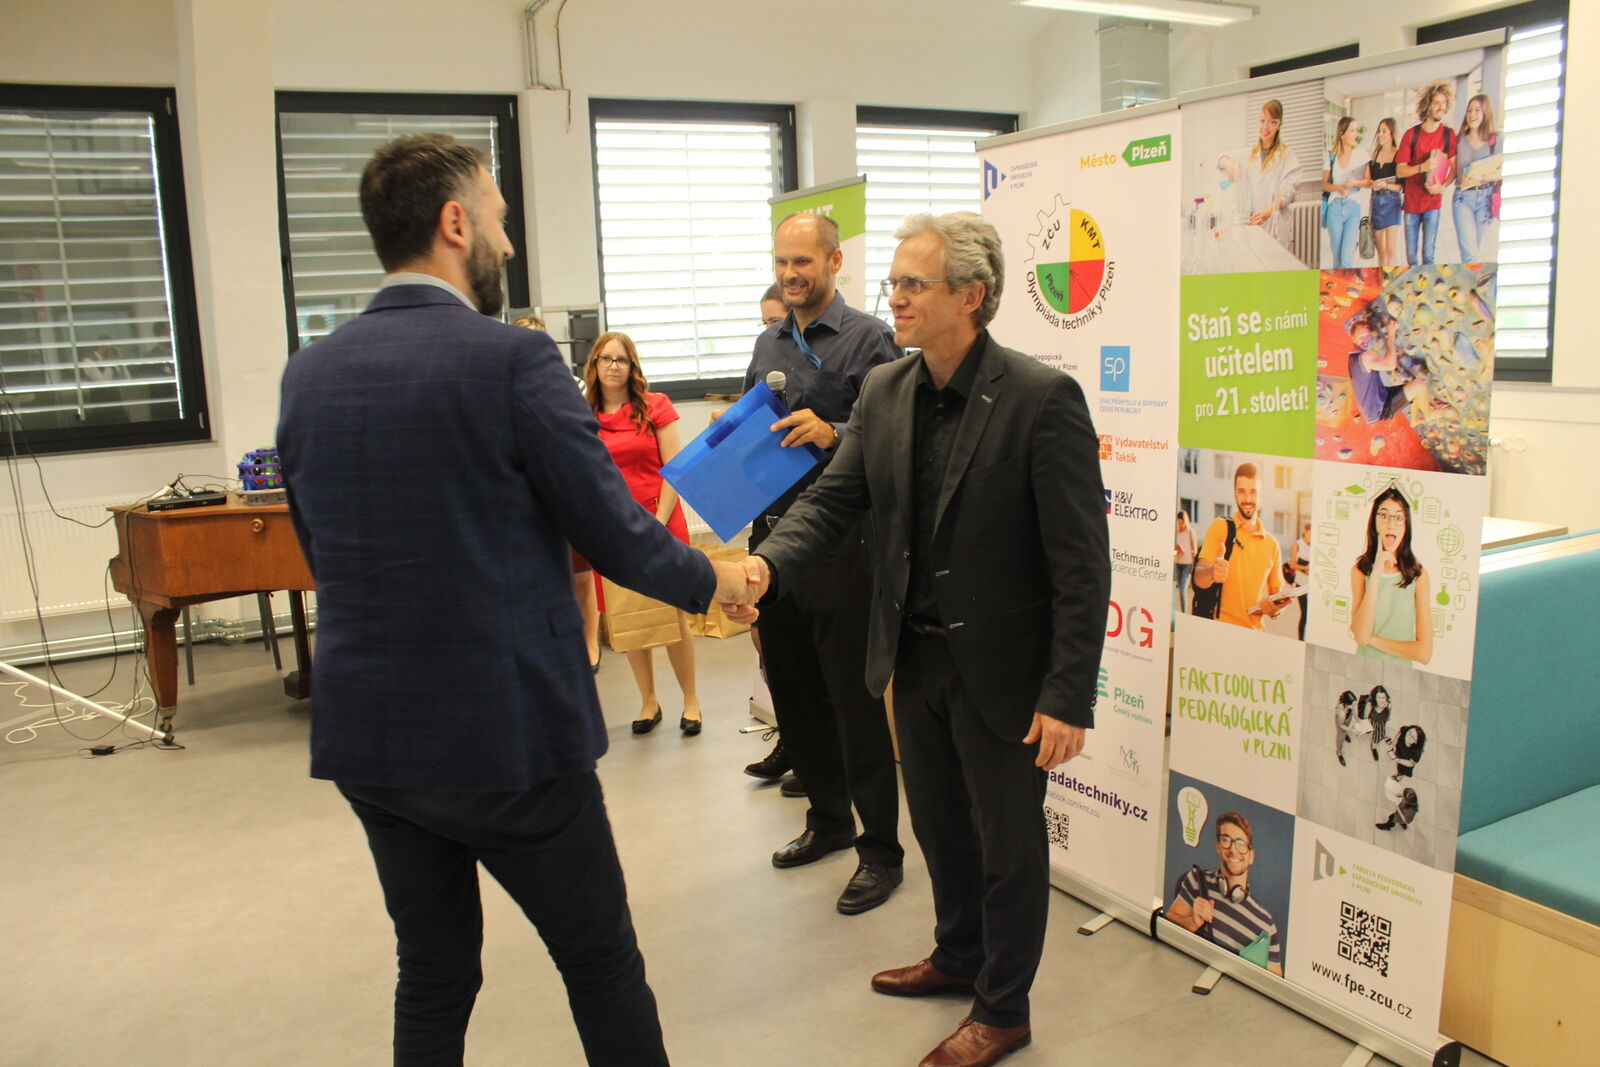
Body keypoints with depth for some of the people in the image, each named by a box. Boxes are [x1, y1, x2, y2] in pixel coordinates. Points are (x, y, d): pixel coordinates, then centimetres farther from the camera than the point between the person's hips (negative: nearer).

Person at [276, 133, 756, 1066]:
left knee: (433, 972, 21)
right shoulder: (513, 361, -16)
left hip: (363, 737, 6)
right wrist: (714, 581, 7)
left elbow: (323, 551, 12)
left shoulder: (310, 372, 2)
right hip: (506, 736, -6)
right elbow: (614, 533, -11)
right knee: (602, 963, 14)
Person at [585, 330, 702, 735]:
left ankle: (691, 700, 14)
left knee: (674, 616, 0)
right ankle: (648, 702, 21)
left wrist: (659, 523, -10)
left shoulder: (656, 407, 1)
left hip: (660, 522, -2)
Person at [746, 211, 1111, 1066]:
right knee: (938, 825, 24)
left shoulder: (1042, 399, -19)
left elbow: (1081, 562, -19)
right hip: (913, 654, 6)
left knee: (1006, 842, 13)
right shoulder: (885, 391, 1)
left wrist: (1068, 696, -20)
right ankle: (959, 954, 50)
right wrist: (767, 564, -21)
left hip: (1000, 668, -6)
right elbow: (834, 498, 0)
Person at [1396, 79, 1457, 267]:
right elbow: (1399, 171, -2)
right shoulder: (1411, 134, 1)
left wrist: (1442, 186, -14)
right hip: (1411, 201, 1)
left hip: (1433, 201, -1)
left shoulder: (1448, 134, 3)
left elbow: (1454, 168, 4)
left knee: (1428, 255, -6)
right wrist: (1422, 167, -19)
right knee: (1411, 256, 6)